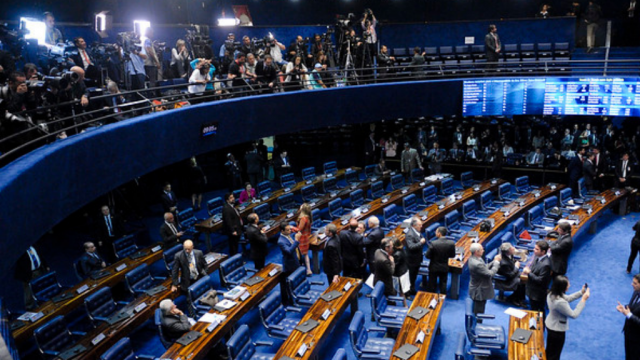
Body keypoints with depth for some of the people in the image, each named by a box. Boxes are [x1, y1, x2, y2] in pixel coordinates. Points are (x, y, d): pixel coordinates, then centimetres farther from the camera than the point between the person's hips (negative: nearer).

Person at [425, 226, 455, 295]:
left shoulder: (433, 243, -26)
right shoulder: (451, 243, -16)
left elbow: (427, 256, -19)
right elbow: (452, 255, -4)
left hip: (434, 267, -2)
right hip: (445, 268, 2)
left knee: (432, 284, 16)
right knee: (443, 284, 19)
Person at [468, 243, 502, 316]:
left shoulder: (473, 258, -3)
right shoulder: (477, 264, -34)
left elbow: (485, 268, 6)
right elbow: (490, 274, -26)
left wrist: (494, 261, -5)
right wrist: (497, 262, -16)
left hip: (477, 288, 10)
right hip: (479, 292, -10)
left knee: (478, 310, 25)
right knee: (479, 312, 7)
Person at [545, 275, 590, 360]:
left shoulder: (552, 293, -12)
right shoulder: (560, 302, -39)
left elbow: (567, 298, 6)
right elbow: (573, 315, -26)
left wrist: (581, 292, -4)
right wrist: (584, 299, -23)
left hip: (550, 324, 8)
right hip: (557, 329, -8)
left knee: (549, 350, 30)